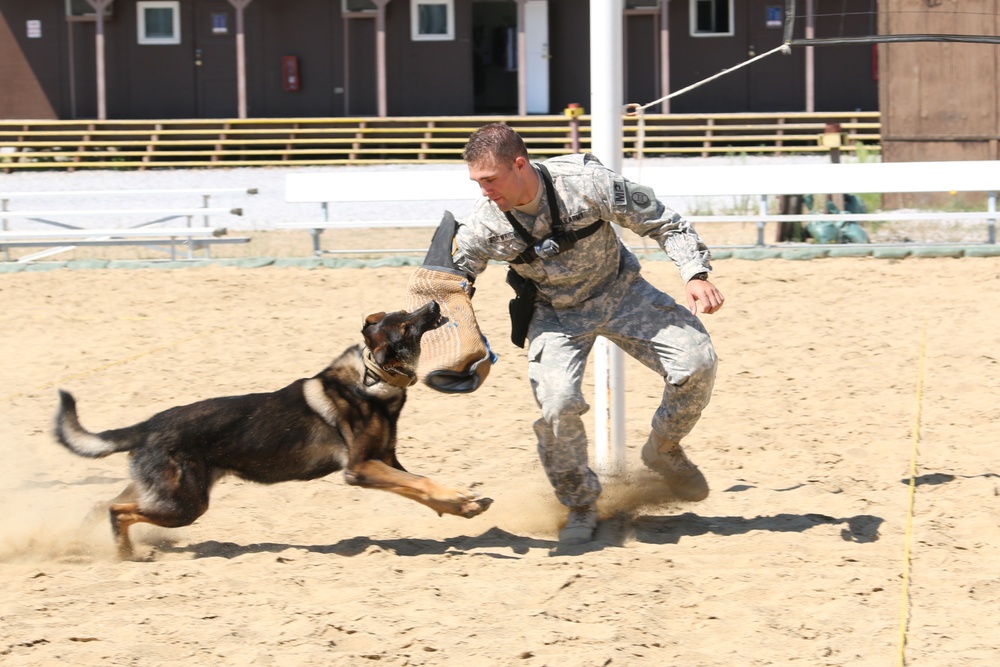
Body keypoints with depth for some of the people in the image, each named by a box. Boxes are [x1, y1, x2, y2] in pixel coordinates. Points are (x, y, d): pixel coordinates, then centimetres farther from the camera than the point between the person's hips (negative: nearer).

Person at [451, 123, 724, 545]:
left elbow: (660, 221, -16)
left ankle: (664, 450, 13)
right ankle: (580, 506, 3)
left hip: (619, 292, 0)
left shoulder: (585, 182, -27)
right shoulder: (482, 226, -22)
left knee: (696, 362, -16)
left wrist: (695, 274, -26)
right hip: (556, 313, 0)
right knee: (557, 405, -24)